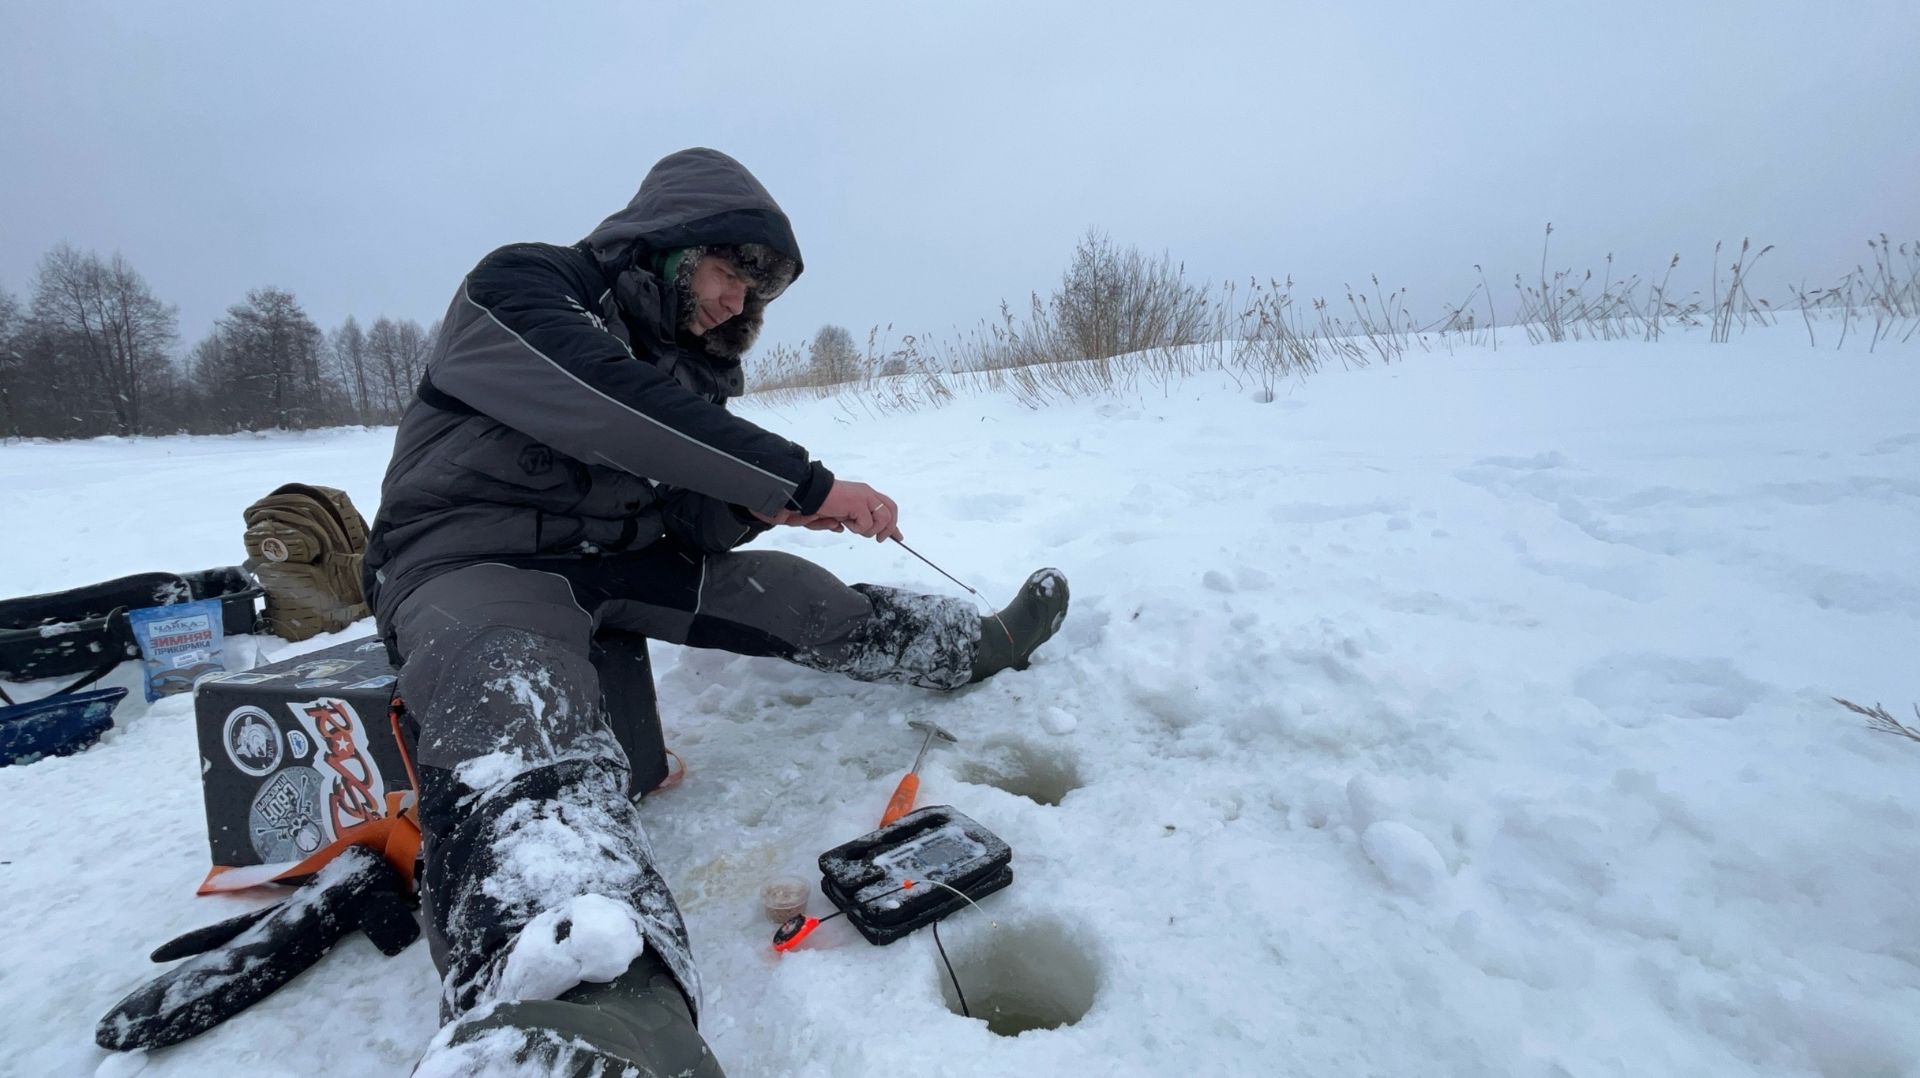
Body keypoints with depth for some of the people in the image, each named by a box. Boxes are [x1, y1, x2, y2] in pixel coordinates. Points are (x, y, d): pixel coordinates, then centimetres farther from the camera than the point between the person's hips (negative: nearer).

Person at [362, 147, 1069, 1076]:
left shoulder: (690, 361, 12)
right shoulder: (518, 287, -10)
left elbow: (697, 526, 9)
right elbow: (620, 410, -29)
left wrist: (763, 502, -13)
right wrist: (804, 482, -27)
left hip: (614, 559, 7)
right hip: (473, 555, -7)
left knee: (793, 595, 1)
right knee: (517, 717, -40)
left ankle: (976, 645, 21)